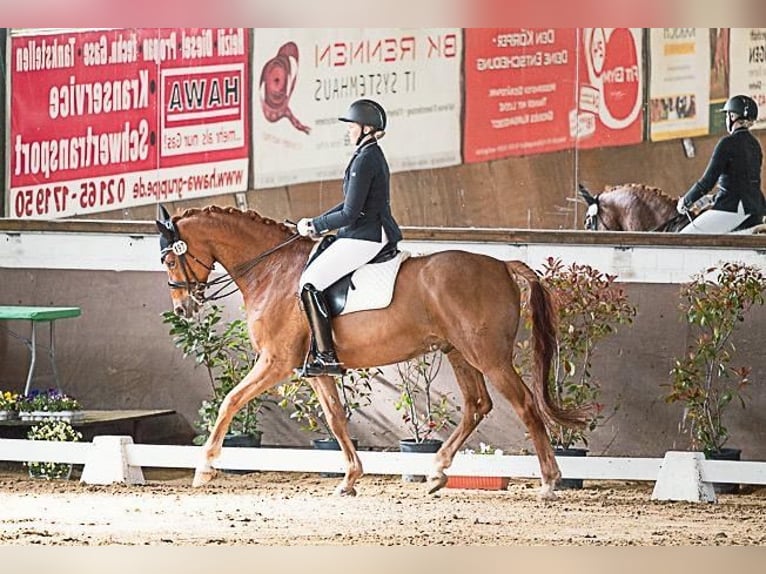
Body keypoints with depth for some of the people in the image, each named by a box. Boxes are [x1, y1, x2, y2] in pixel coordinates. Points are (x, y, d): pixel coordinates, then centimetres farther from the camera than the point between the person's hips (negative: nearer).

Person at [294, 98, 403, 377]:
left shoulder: (365, 160, -19)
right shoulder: (374, 156, 14)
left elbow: (350, 214, -20)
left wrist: (314, 225, -8)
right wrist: (318, 223, 12)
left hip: (363, 240, -11)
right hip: (375, 236, 11)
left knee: (311, 281, -12)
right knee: (314, 275, 20)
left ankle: (326, 357, -15)